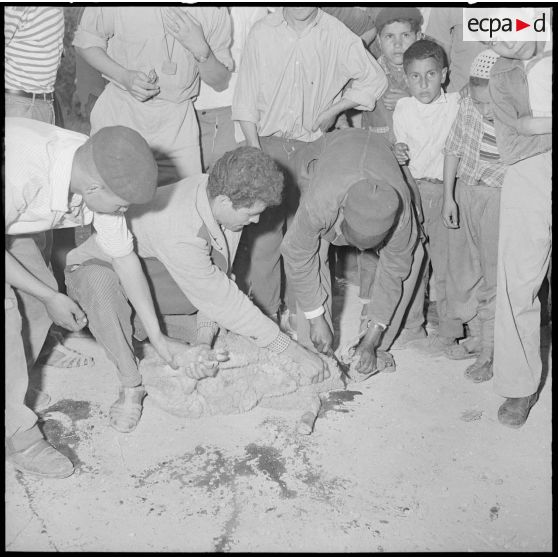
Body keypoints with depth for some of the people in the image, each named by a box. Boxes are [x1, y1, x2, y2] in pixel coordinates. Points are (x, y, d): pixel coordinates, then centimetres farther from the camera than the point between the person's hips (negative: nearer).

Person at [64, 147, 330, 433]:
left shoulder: (216, 192, -19)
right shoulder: (178, 233, -41)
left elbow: (217, 280, -10)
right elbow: (221, 301, -34)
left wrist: (204, 336, -17)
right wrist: (292, 351, -29)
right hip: (96, 268, -6)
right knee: (102, 285, -42)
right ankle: (131, 385, -21)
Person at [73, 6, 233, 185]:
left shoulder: (215, 11, -7)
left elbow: (221, 83, 0)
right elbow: (85, 42, -1)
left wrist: (200, 49, -20)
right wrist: (124, 76, -17)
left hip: (177, 120, 1)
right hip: (119, 112, -1)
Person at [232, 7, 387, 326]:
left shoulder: (338, 36, -1)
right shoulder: (262, 33, 0)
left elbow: (374, 79, 9)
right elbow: (246, 98, 3)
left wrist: (332, 110, 0)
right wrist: (254, 148, -4)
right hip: (268, 143, 0)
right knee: (262, 233, -3)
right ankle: (262, 312, 11)